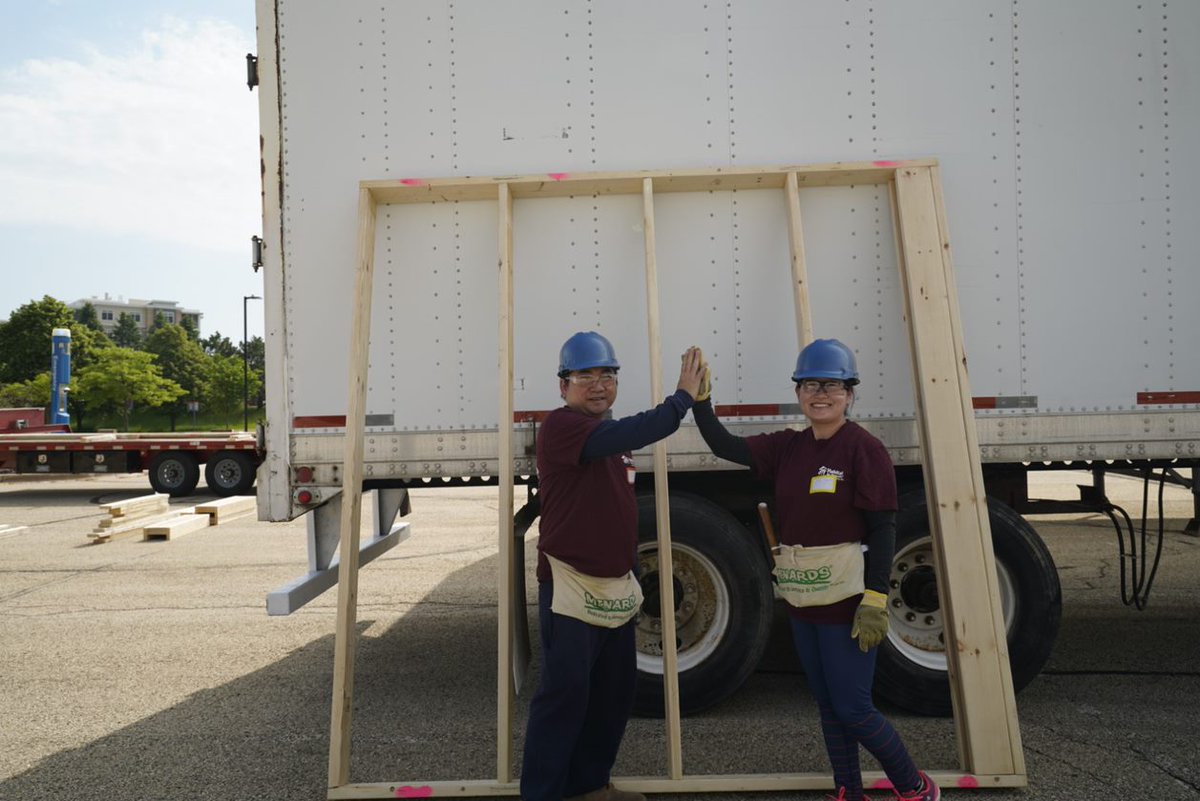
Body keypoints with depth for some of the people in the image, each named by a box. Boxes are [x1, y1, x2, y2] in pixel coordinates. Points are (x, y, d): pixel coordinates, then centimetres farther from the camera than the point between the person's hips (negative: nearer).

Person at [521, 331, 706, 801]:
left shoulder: (611, 436, 16)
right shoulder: (561, 426, -14)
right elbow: (627, 436, -32)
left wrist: (633, 575, 21)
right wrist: (683, 397, -26)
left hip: (616, 587, 9)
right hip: (571, 587, -9)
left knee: (615, 692, 15)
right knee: (565, 692, -7)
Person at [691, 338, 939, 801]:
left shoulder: (864, 449, -12)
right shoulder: (788, 447, 6)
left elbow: (882, 530, -14)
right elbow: (726, 447, 2)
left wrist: (875, 601, -19)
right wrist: (699, 400, -11)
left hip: (847, 600, -6)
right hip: (803, 600, 7)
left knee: (853, 710, 1)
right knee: (828, 706, 16)